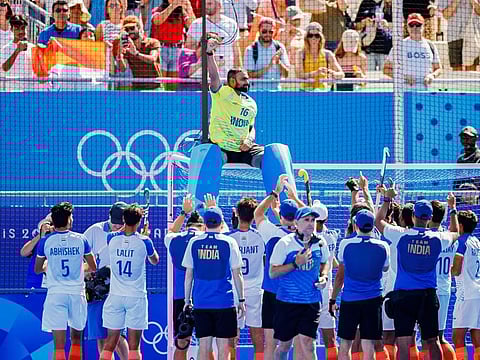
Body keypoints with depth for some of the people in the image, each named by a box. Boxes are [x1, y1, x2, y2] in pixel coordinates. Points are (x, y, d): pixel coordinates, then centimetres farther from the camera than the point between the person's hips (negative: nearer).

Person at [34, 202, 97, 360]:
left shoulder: (45, 241, -2)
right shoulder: (81, 240, -1)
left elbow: (38, 269, 11)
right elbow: (93, 267, 9)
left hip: (55, 294, -1)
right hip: (77, 294, 1)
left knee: (59, 344, -5)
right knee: (76, 338, 19)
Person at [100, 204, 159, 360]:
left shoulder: (112, 238, -3)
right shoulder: (144, 241, -8)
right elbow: (155, 260, 13)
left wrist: (127, 222, 26)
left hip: (115, 296, 2)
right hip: (137, 297, -2)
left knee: (110, 343, 6)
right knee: (134, 346, 0)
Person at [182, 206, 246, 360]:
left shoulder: (194, 243, 3)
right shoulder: (229, 243, -3)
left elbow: (189, 275, 6)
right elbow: (237, 275, -1)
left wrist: (187, 300, 15)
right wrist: (241, 300, 7)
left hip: (200, 302, 2)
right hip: (224, 301, -2)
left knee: (204, 346, 6)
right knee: (223, 346, 2)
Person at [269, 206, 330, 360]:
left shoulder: (320, 243, 3)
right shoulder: (285, 243, -9)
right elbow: (272, 273, -10)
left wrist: (324, 277, 2)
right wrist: (296, 263, -20)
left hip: (311, 301, 2)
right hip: (287, 301, -2)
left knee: (307, 342, -9)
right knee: (284, 344, 10)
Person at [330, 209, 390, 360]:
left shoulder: (345, 245, -5)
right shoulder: (383, 247, -3)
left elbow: (340, 275, 6)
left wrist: (333, 299, 17)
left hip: (349, 301, 0)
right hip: (373, 300, 0)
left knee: (344, 346, 9)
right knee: (369, 347, 0)